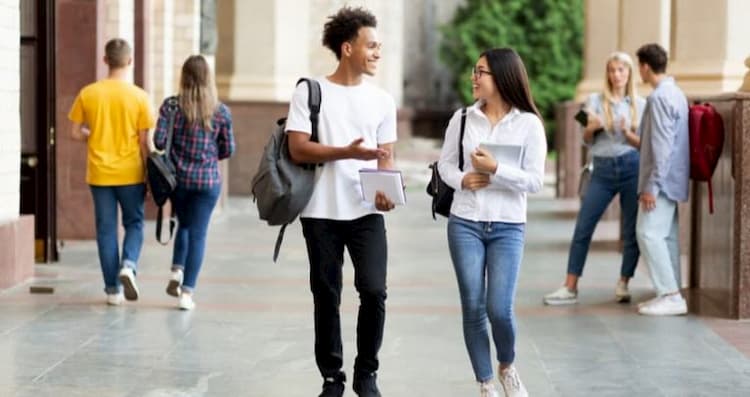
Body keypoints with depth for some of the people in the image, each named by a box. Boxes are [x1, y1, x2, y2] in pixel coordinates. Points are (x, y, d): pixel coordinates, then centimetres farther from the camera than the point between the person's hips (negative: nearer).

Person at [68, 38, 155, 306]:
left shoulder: (88, 93, -3)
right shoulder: (139, 97, -7)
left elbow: (76, 133, 1)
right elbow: (143, 141, -6)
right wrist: (149, 175, 3)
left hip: (99, 173, 1)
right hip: (130, 173, -1)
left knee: (106, 229, 8)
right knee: (134, 223, 15)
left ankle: (113, 289, 10)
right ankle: (128, 265, -11)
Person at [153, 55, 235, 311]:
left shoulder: (171, 105, -5)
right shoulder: (221, 111, -4)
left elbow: (159, 141, -9)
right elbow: (228, 149, 1)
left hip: (177, 177, 1)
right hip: (208, 180, -1)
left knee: (184, 225, 24)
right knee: (198, 234, 3)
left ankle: (177, 271, 8)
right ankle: (187, 292, 0)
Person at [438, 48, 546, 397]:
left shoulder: (529, 124, -4)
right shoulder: (463, 118, 3)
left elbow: (535, 180, -7)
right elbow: (445, 163, 9)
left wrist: (496, 170, -18)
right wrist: (462, 180, -11)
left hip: (508, 227, -2)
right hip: (465, 223, 2)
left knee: (499, 309, -9)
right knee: (473, 308, 2)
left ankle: (507, 367, 23)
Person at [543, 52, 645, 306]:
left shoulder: (640, 104, 7)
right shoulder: (596, 101, 8)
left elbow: (644, 144, 6)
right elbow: (587, 141, 5)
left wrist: (628, 133, -14)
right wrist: (591, 128, -17)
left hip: (631, 167, 0)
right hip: (602, 170, 0)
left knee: (632, 231, -1)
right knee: (583, 228, -4)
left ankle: (623, 285, 12)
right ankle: (570, 287, -1)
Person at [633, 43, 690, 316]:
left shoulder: (659, 97, -17)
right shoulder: (676, 93, 14)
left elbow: (662, 146, -21)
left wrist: (652, 185, -20)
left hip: (662, 180, -10)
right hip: (673, 180, 10)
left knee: (648, 233, -10)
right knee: (667, 235, 10)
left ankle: (670, 295, -12)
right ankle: (671, 294, 12)